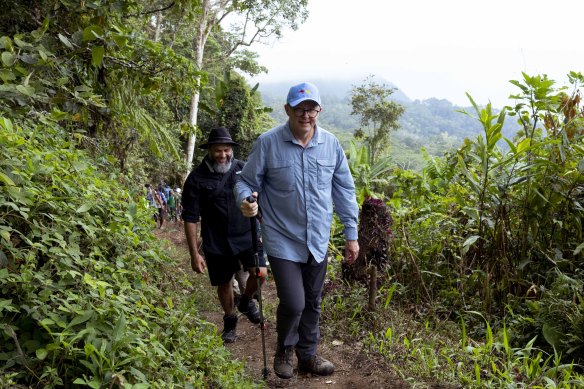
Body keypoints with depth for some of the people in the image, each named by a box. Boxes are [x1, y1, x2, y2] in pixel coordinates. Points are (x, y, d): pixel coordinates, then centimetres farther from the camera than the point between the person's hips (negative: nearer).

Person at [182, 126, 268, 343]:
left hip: (247, 235, 2)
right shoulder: (197, 178, -9)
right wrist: (194, 254, -10)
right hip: (216, 242, -1)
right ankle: (229, 321, 37)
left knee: (260, 274, -11)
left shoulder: (243, 169, -1)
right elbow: (190, 218, -8)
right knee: (224, 283, 11)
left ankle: (246, 301, 22)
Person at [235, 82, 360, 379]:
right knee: (293, 303, -8)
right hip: (282, 240, -4)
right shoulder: (268, 143, -11)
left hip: (318, 241, 4)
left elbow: (344, 190, 6)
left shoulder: (331, 144, -1)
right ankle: (284, 350, 25)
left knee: (312, 303, 16)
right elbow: (247, 182, -3)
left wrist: (351, 234, 6)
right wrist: (245, 201, -27)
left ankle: (307, 355, 39)